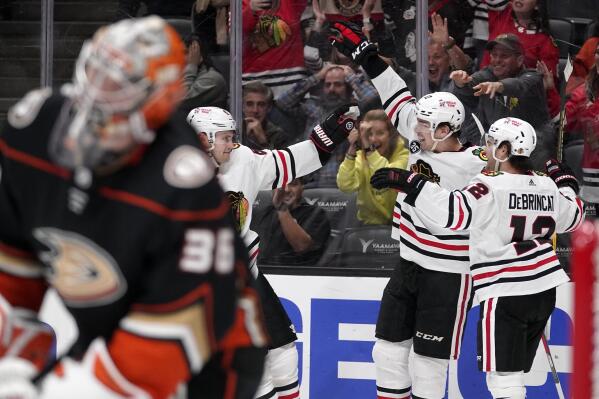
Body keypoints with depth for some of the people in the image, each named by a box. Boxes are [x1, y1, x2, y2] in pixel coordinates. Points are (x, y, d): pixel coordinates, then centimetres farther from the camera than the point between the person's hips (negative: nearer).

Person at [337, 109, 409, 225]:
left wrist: (369, 148, -34)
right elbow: (345, 186, -18)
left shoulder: (403, 154, -10)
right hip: (370, 223, 3)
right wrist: (352, 149, -24)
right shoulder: (360, 156, -1)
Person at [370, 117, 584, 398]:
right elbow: (573, 219, 23)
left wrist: (408, 183, -27)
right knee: (513, 373, 17)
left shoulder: (491, 186, -15)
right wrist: (566, 184, 40)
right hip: (543, 291, 8)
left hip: (505, 294, -7)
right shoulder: (547, 186, 6)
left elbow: (454, 212, -29)